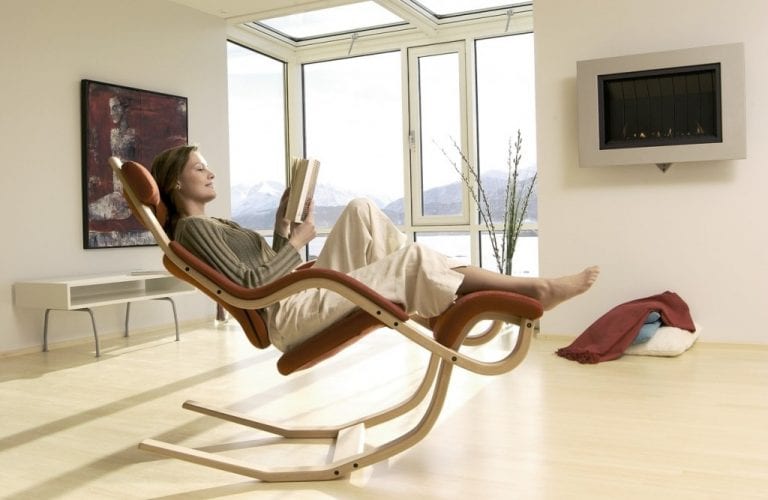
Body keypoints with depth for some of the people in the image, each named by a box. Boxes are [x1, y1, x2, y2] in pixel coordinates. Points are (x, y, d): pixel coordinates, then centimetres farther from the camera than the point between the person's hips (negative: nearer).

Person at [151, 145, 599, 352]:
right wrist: (297, 241, -10)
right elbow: (251, 286, -19)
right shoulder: (193, 228, -8)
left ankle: (445, 290, -5)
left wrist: (283, 226, 11)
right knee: (413, 259, -19)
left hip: (303, 296, 10)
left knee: (361, 210, 2)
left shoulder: (211, 225, 22)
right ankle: (534, 290, -11)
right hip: (292, 318, -10)